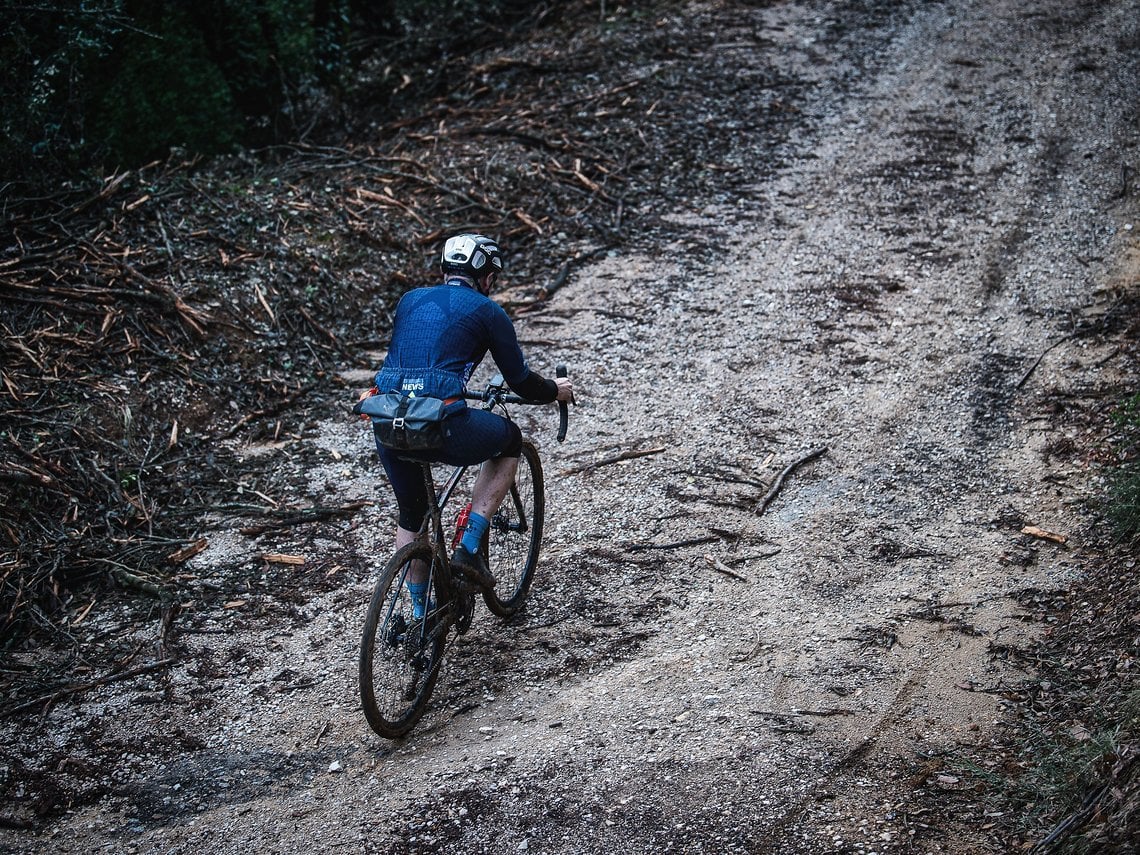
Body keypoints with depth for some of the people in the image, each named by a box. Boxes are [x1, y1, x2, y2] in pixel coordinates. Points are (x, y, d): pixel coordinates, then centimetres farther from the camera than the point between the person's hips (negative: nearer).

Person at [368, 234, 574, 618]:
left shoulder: (410, 299, 22)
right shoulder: (487, 311, 7)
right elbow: (521, 382, 11)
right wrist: (556, 391, 32)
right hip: (440, 423, -5)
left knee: (410, 514, 28)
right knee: (510, 440, 25)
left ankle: (420, 613, 33)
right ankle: (469, 548, 16)